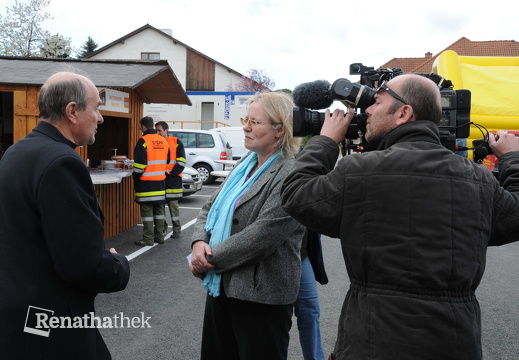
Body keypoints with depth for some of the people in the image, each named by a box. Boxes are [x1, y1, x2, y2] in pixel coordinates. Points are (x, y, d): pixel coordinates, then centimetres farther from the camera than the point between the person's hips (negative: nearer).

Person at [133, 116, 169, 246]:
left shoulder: (143, 141, -11)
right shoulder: (164, 141, 11)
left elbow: (139, 164, -14)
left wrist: (135, 178, -2)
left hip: (146, 183, -7)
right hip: (160, 182, 7)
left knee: (147, 211, -2)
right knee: (159, 210, 13)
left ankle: (148, 239, 0)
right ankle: (159, 236, 19)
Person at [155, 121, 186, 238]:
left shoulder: (176, 142, 0)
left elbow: (181, 161, -2)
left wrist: (173, 173, -11)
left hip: (172, 179, -4)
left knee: (173, 204, -1)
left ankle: (177, 229, 8)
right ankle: (162, 228, 17)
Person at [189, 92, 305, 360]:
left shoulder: (289, 174, -18)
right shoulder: (246, 164, 9)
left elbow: (261, 236, -24)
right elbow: (210, 207, 12)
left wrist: (209, 260, -15)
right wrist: (199, 242, -8)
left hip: (261, 296, -8)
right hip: (221, 286, 8)